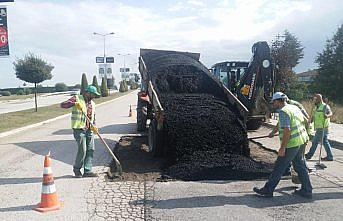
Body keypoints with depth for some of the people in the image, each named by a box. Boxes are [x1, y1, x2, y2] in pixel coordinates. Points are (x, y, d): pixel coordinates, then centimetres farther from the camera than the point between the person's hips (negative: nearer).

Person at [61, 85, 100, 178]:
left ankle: (87, 171, 12)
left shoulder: (92, 103, 15)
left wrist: (94, 126, 2)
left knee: (90, 150, 4)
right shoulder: (77, 98, -4)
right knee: (82, 151, -7)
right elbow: (63, 105, -13)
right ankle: (76, 169, 15)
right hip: (79, 129, -7)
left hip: (89, 130, 7)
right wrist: (74, 103, -28)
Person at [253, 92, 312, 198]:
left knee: (279, 168, -1)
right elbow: (304, 121, 19)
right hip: (301, 141, 9)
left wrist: (282, 148, -21)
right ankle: (306, 191, 24)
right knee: (300, 166, 18)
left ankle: (268, 190, 8)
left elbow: (287, 130, -24)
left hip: (291, 144, -9)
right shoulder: (295, 107, 12)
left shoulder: (283, 112, -17)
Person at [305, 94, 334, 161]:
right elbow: (314, 116, 20)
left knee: (315, 141, 0)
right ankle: (330, 156, 18)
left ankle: (309, 155, 11)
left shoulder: (325, 106, -14)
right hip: (319, 128, 9)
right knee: (325, 142, 12)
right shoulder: (317, 107, 15)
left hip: (322, 128, -9)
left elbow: (330, 113, -30)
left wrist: (327, 115, -52)